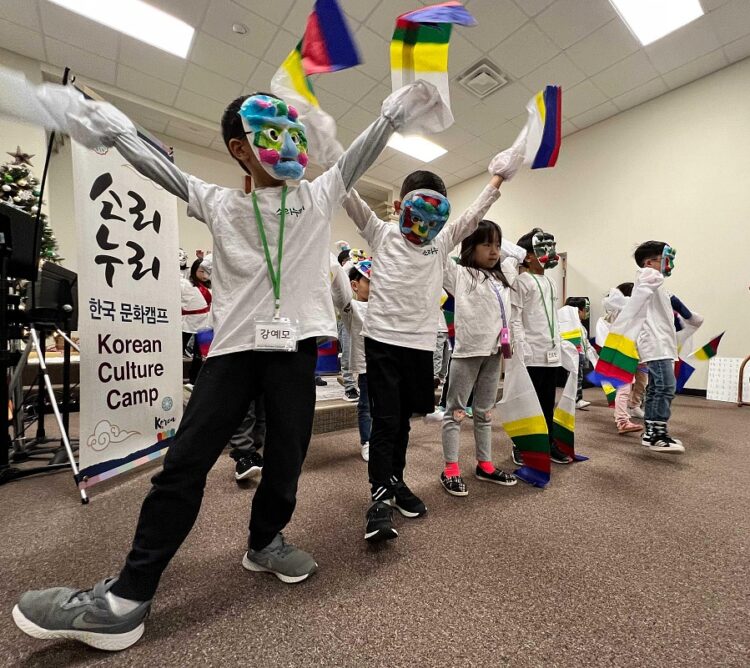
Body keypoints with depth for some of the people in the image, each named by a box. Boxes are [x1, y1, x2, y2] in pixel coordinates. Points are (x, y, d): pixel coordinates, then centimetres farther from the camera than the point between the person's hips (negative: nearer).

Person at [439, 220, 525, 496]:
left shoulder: (503, 275, 17)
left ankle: (484, 465, 29)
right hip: (467, 351, -6)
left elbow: (519, 253, 33)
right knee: (456, 411, 2)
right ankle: (450, 470, 11)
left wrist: (497, 238, 23)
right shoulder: (459, 275, -1)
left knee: (485, 412, 16)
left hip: (494, 351, 7)